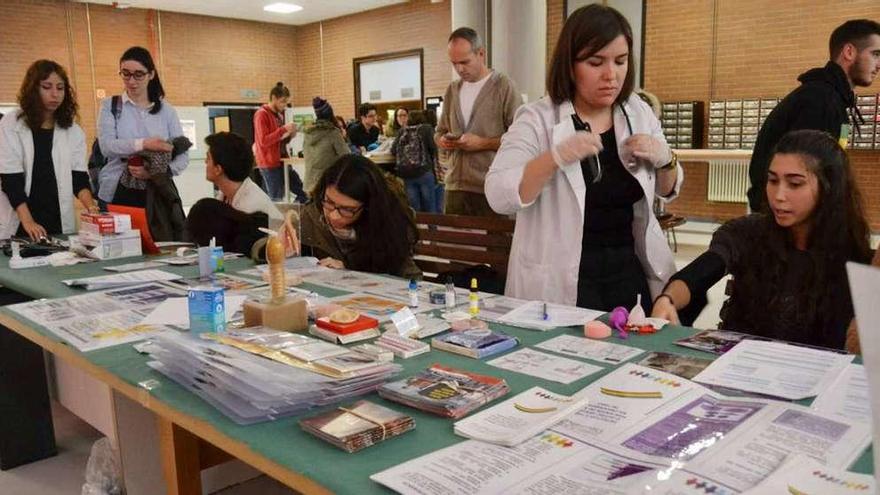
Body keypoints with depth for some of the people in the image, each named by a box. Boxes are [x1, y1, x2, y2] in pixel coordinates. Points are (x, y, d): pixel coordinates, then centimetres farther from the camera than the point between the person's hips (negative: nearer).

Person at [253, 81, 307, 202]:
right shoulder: (261, 114, -11)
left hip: (282, 162, 9)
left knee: (304, 192, 7)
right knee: (276, 200, -5)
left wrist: (289, 136, 1)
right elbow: (263, 141, -20)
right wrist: (283, 129, -22)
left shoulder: (279, 114, 15)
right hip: (270, 164, -8)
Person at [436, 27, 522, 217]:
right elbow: (439, 131, 26)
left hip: (491, 188, -5)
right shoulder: (452, 90, 16)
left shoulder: (503, 86, -2)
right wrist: (443, 141, 3)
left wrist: (482, 143, -14)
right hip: (455, 186, 5)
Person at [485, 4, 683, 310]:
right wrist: (555, 157, -36)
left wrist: (664, 159, -8)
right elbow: (498, 197, -23)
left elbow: (668, 192, 13)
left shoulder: (638, 113, 3)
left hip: (630, 274, 5)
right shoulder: (536, 120, -11)